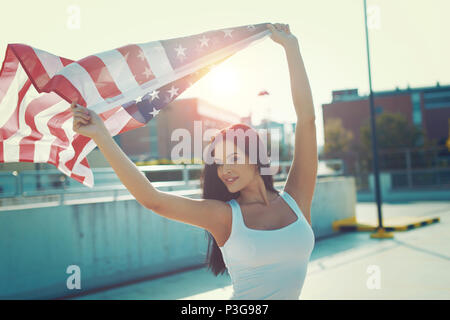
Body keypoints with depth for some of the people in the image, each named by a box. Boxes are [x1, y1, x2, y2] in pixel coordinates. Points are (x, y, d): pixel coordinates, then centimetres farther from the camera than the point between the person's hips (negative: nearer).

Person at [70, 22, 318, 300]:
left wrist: (290, 46, -2)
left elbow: (307, 119, -7)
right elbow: (151, 198, -18)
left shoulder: (295, 200, -7)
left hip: (291, 295, 2)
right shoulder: (224, 215, -10)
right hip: (243, 296, -2)